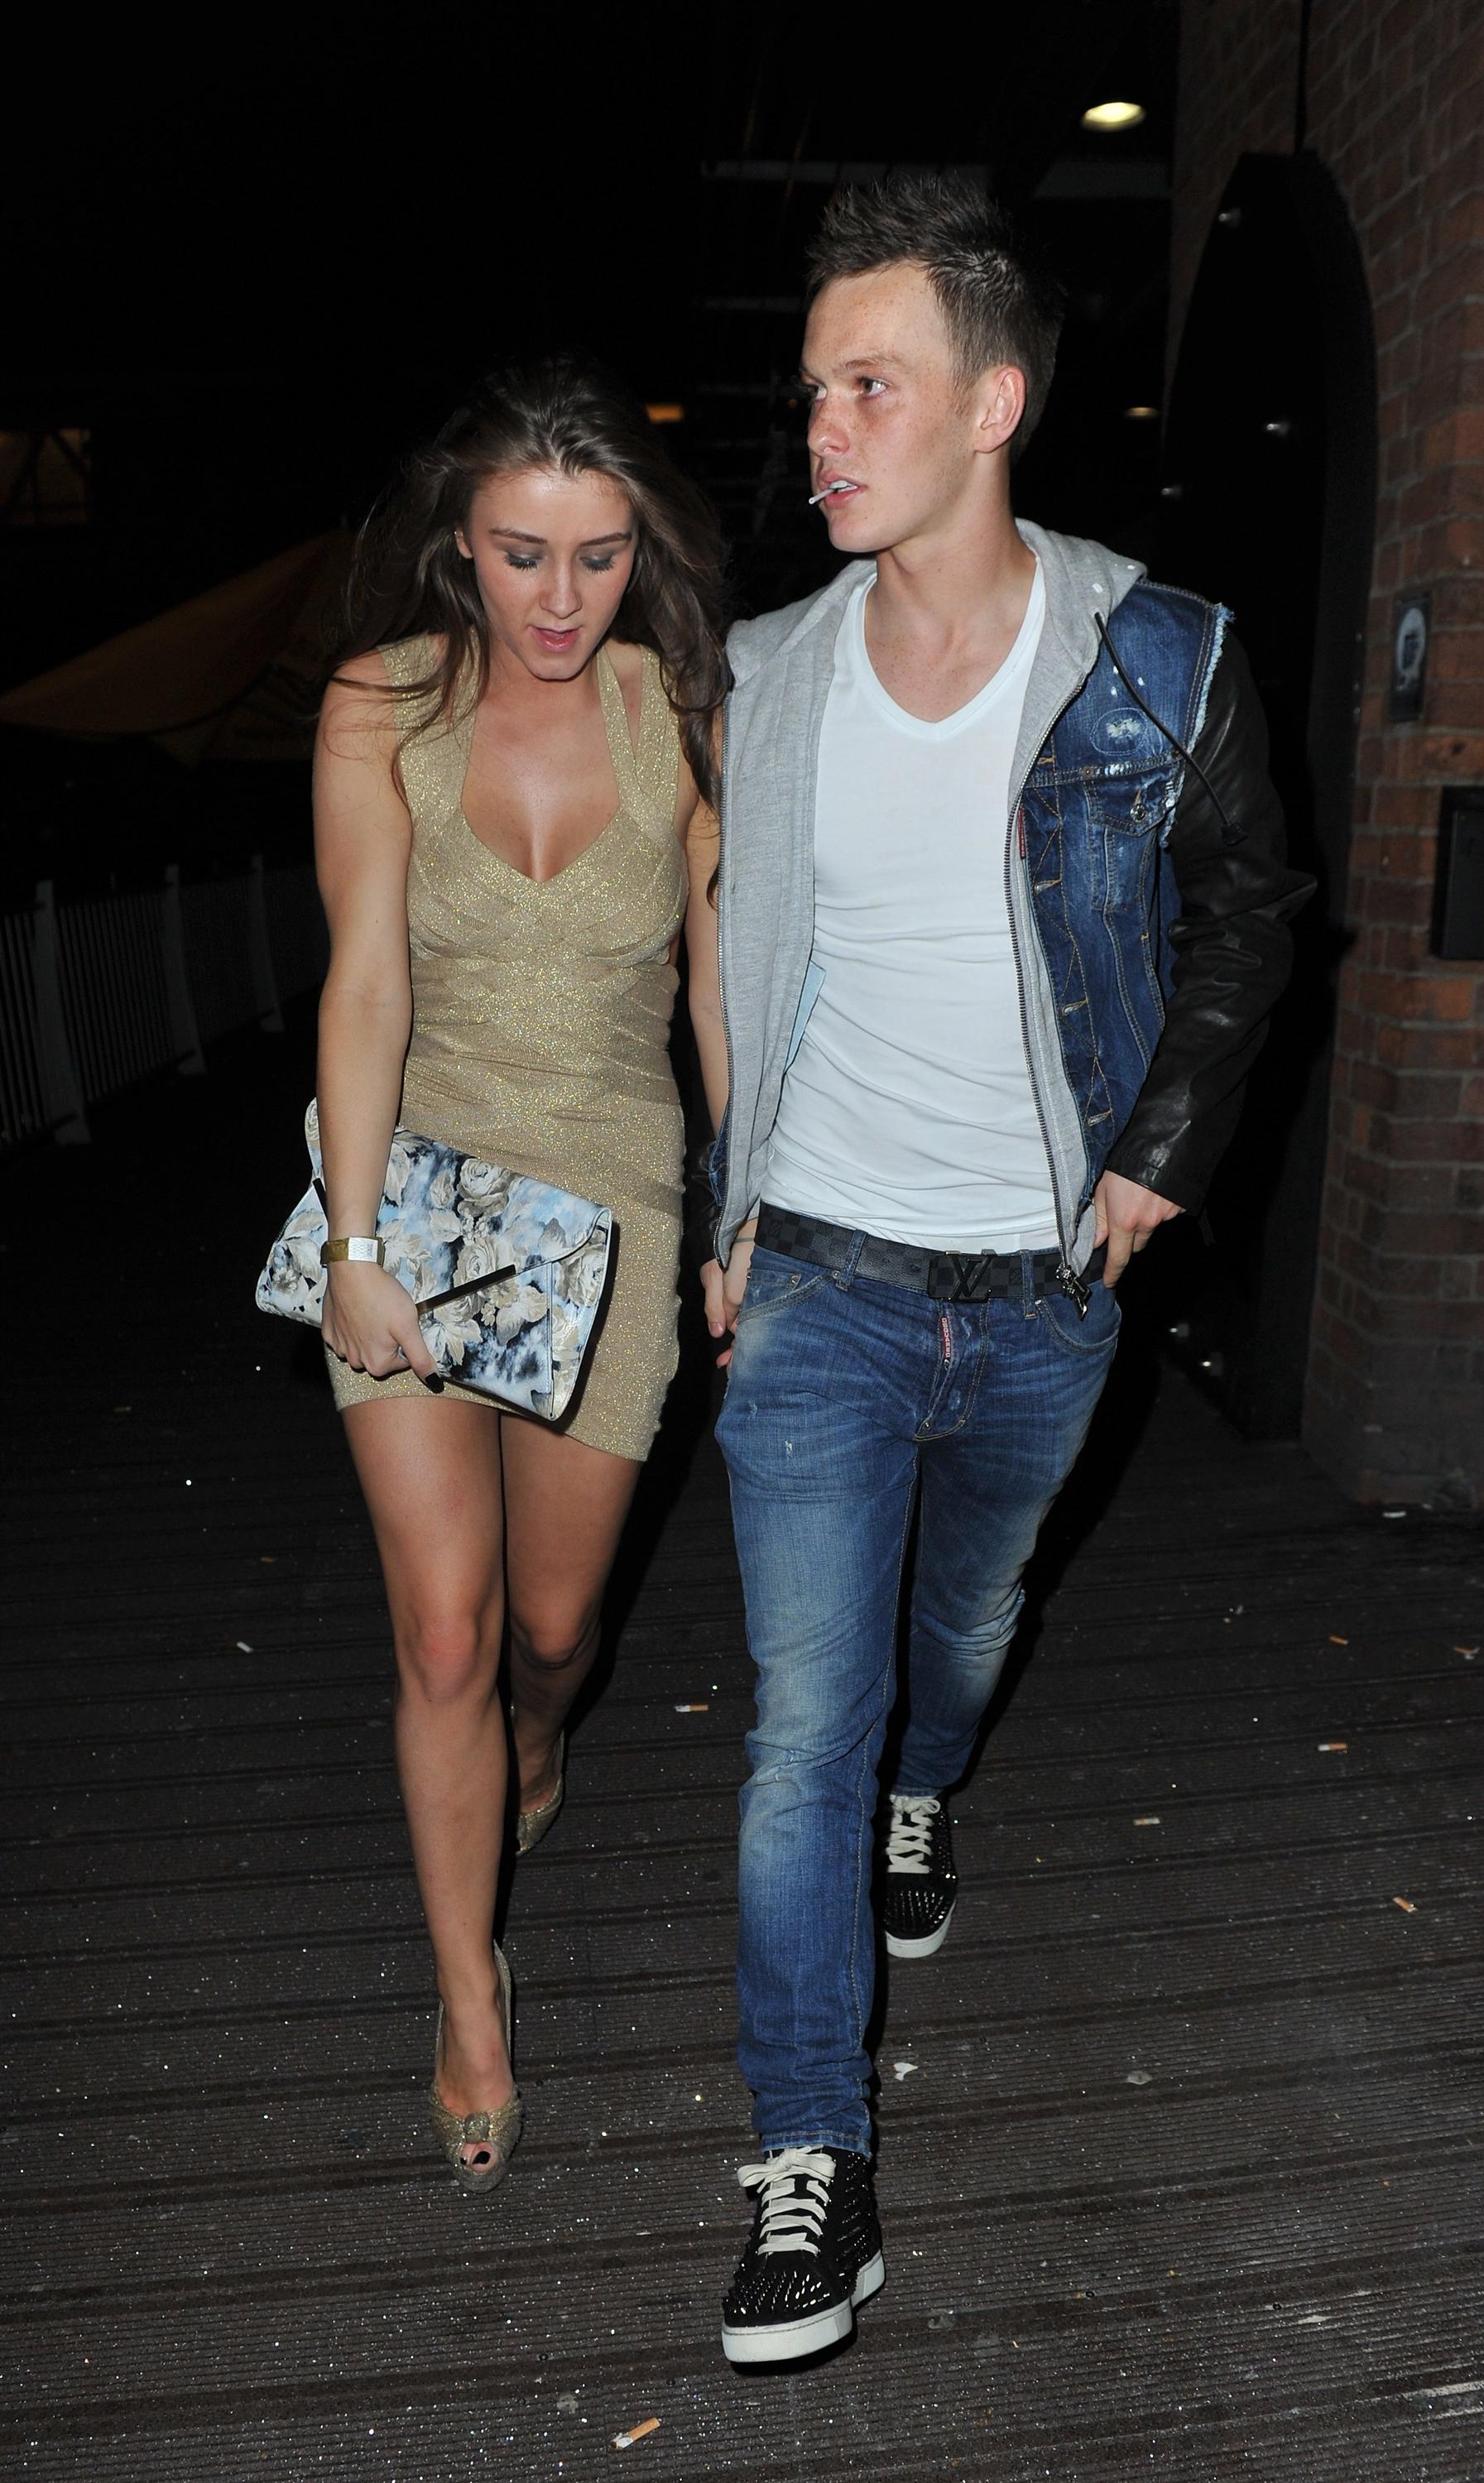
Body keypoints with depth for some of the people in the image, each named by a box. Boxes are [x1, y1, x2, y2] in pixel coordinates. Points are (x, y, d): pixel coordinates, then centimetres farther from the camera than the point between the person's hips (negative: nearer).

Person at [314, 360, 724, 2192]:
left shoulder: (679, 715, -5)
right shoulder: (383, 707, -6)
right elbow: (365, 984, -10)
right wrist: (357, 1243, -14)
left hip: (611, 1197, 1)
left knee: (551, 1617, 13)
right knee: (444, 1638, -1)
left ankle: (533, 1746, 52)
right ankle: (469, 2003, 21)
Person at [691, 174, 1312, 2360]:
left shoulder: (1162, 668, -7)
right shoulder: (764, 683, -2)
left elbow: (1245, 915, 7)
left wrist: (1163, 1152, -2)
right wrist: (725, 1214, 6)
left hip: (1047, 1288, 1)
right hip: (823, 1277, 0)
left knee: (971, 1612, 24)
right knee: (805, 1714, -3)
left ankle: (925, 1804, 58)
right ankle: (816, 2168, 12)